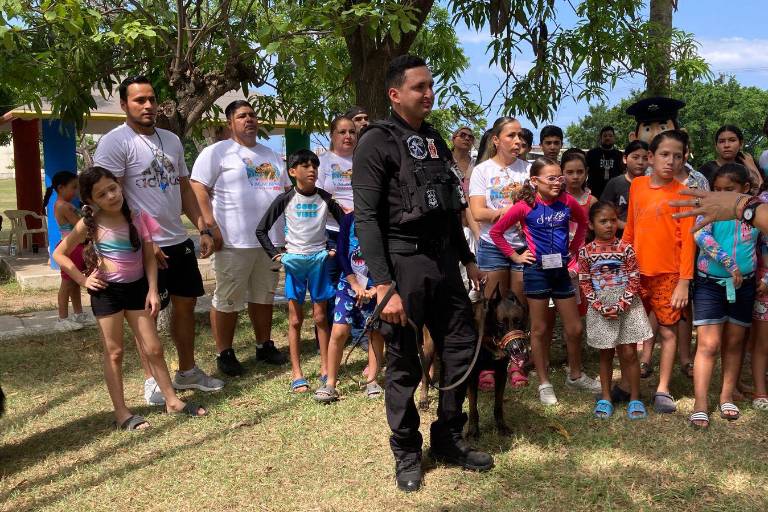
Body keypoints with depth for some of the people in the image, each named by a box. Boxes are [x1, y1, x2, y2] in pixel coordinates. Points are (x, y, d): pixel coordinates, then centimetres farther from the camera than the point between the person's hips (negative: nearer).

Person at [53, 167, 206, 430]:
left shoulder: (137, 217, -2)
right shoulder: (90, 224, -8)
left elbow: (149, 257, 2)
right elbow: (59, 254, 0)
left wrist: (152, 290, -5)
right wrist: (83, 280, -6)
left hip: (136, 288, 3)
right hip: (107, 291, -2)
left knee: (153, 348, 8)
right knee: (114, 352, 6)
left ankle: (172, 400, 20)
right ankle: (121, 412, 14)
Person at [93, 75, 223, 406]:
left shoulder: (171, 140, 12)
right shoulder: (115, 142, -10)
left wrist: (203, 229, 9)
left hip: (179, 241, 7)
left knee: (186, 304, 14)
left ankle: (187, 372, 28)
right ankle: (151, 380, 18)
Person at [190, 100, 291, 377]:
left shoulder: (271, 156, 18)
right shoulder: (217, 152, -1)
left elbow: (288, 190, 23)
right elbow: (198, 188, -8)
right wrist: (210, 225, -17)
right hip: (234, 241, -6)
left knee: (264, 295, 14)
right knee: (228, 300, 0)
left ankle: (264, 345, 27)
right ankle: (224, 353, 11)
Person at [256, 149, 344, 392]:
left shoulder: (325, 198, 1)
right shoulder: (286, 199, -3)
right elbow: (261, 230, 1)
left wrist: (337, 249, 0)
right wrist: (275, 254, -5)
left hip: (319, 260, 1)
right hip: (294, 261, -1)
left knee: (320, 317, 6)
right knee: (295, 320, 3)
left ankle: (325, 369, 15)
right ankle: (296, 374, 9)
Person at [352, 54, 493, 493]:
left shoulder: (435, 140, 15)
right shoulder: (377, 142, -8)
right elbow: (366, 218, -15)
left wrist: (468, 259, 19)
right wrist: (383, 285, -21)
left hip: (443, 259, 7)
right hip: (403, 262, -7)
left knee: (463, 347, 10)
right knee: (404, 363, 4)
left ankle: (449, 439, 27)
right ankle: (407, 452, 21)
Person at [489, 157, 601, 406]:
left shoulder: (567, 201, -1)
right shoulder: (525, 206, -11)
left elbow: (583, 222, 19)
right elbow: (495, 232, -4)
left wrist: (574, 248, 11)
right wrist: (515, 256, -3)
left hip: (561, 270, 4)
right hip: (537, 271, -4)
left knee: (575, 328, 9)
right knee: (540, 329, 7)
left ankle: (575, 375, 31)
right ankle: (544, 383, 19)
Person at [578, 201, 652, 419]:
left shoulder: (626, 249, -5)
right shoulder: (586, 252, -3)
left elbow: (634, 280, -5)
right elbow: (585, 284, -2)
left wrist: (621, 305, -14)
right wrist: (600, 307, -11)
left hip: (627, 306, -1)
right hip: (600, 309, 1)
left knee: (629, 353, 2)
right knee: (605, 354, 12)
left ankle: (635, 398, 15)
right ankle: (606, 398, 23)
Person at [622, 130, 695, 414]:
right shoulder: (637, 185, 4)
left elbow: (688, 240, -8)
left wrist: (684, 281, -12)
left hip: (668, 274, -3)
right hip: (637, 271, 4)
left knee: (668, 331, 5)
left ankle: (662, 390, 17)